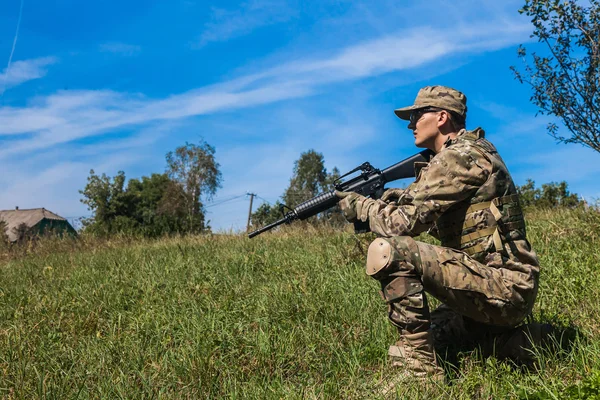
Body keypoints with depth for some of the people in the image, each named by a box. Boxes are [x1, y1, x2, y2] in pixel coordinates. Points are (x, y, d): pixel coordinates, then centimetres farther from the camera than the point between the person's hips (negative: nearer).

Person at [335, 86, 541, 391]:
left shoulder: (461, 156, -15)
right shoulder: (470, 152, 17)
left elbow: (406, 221, -21)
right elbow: (418, 201, 21)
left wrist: (360, 205, -5)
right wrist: (387, 197, 5)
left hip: (503, 287, -10)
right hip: (505, 289, 10)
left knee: (387, 251, -25)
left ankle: (420, 368, -18)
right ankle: (498, 335, 17)